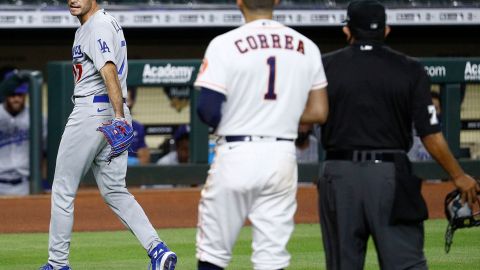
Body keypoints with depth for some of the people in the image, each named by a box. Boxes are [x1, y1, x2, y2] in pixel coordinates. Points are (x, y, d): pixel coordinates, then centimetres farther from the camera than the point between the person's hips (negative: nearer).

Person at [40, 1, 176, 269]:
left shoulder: (97, 26, -14)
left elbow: (109, 71, -27)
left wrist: (119, 116, -37)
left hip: (91, 113, -10)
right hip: (112, 115, 10)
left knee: (63, 189, 2)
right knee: (115, 191, 8)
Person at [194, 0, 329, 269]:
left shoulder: (225, 45, -8)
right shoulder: (306, 47, 6)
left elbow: (208, 111, -12)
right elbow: (319, 112, 7)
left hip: (235, 155, -4)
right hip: (283, 156, 4)